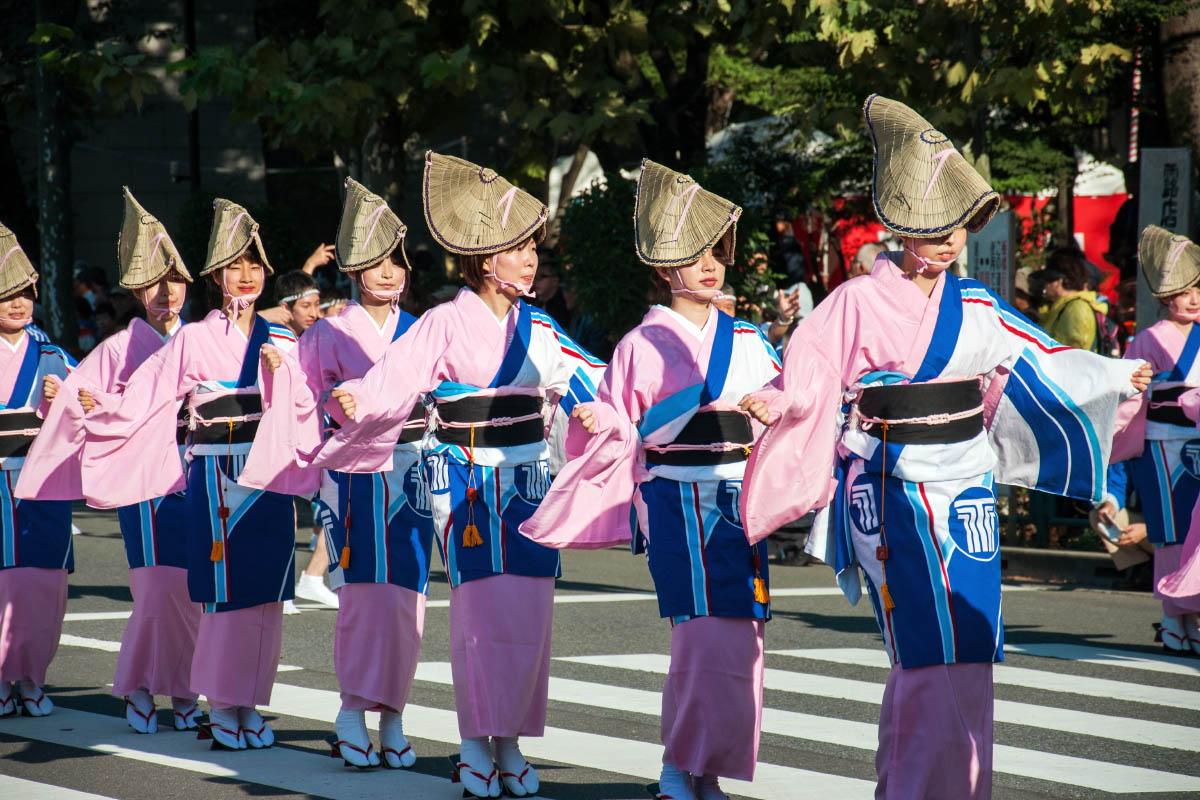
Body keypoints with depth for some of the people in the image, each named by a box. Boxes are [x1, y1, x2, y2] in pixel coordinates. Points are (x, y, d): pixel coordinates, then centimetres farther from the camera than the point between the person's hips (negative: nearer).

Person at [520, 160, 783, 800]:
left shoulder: (748, 342, 12)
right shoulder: (642, 346, 1)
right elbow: (616, 425, 2)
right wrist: (591, 423, -17)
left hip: (740, 499, 4)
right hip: (677, 500, -4)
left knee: (737, 639, 1)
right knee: (705, 632, -16)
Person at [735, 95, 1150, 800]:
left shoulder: (976, 309, 11)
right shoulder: (859, 304, -3)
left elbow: (1036, 361, 25)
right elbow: (808, 377, -6)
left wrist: (1112, 377, 30)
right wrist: (771, 402, -26)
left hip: (965, 493, 5)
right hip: (893, 495, -5)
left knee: (967, 655, 3)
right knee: (927, 651, -12)